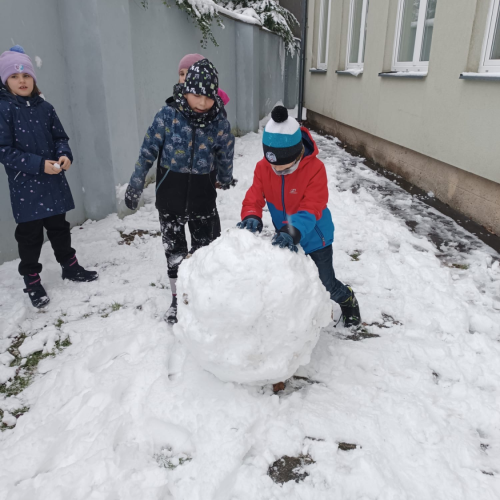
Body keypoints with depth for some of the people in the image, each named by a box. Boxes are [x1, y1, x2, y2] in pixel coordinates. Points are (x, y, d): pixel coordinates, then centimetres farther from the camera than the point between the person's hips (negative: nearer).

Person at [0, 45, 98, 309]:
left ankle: (70, 266, 35)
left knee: (59, 227, 18)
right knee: (30, 234, 6)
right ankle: (32, 280, 22)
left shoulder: (44, 107, 4)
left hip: (53, 181, 4)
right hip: (25, 185, -4)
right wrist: (39, 164, -22)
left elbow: (60, 137, 11)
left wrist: (64, 155, -10)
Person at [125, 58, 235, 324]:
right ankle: (178, 298, 30)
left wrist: (225, 180, 21)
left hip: (203, 195, 1)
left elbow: (225, 158, 7)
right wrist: (135, 186, -1)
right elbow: (148, 151, -5)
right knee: (174, 247, 12)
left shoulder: (220, 122, -8)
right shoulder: (168, 115, -12)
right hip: (170, 194, 0)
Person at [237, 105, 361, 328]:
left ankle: (348, 299, 39)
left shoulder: (315, 168, -27)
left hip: (314, 238, -4)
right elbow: (254, 197, -18)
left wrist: (292, 232, -50)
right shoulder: (263, 167, -14)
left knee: (326, 284, 5)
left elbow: (311, 209, -34)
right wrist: (251, 217, -42)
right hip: (284, 238, 4)